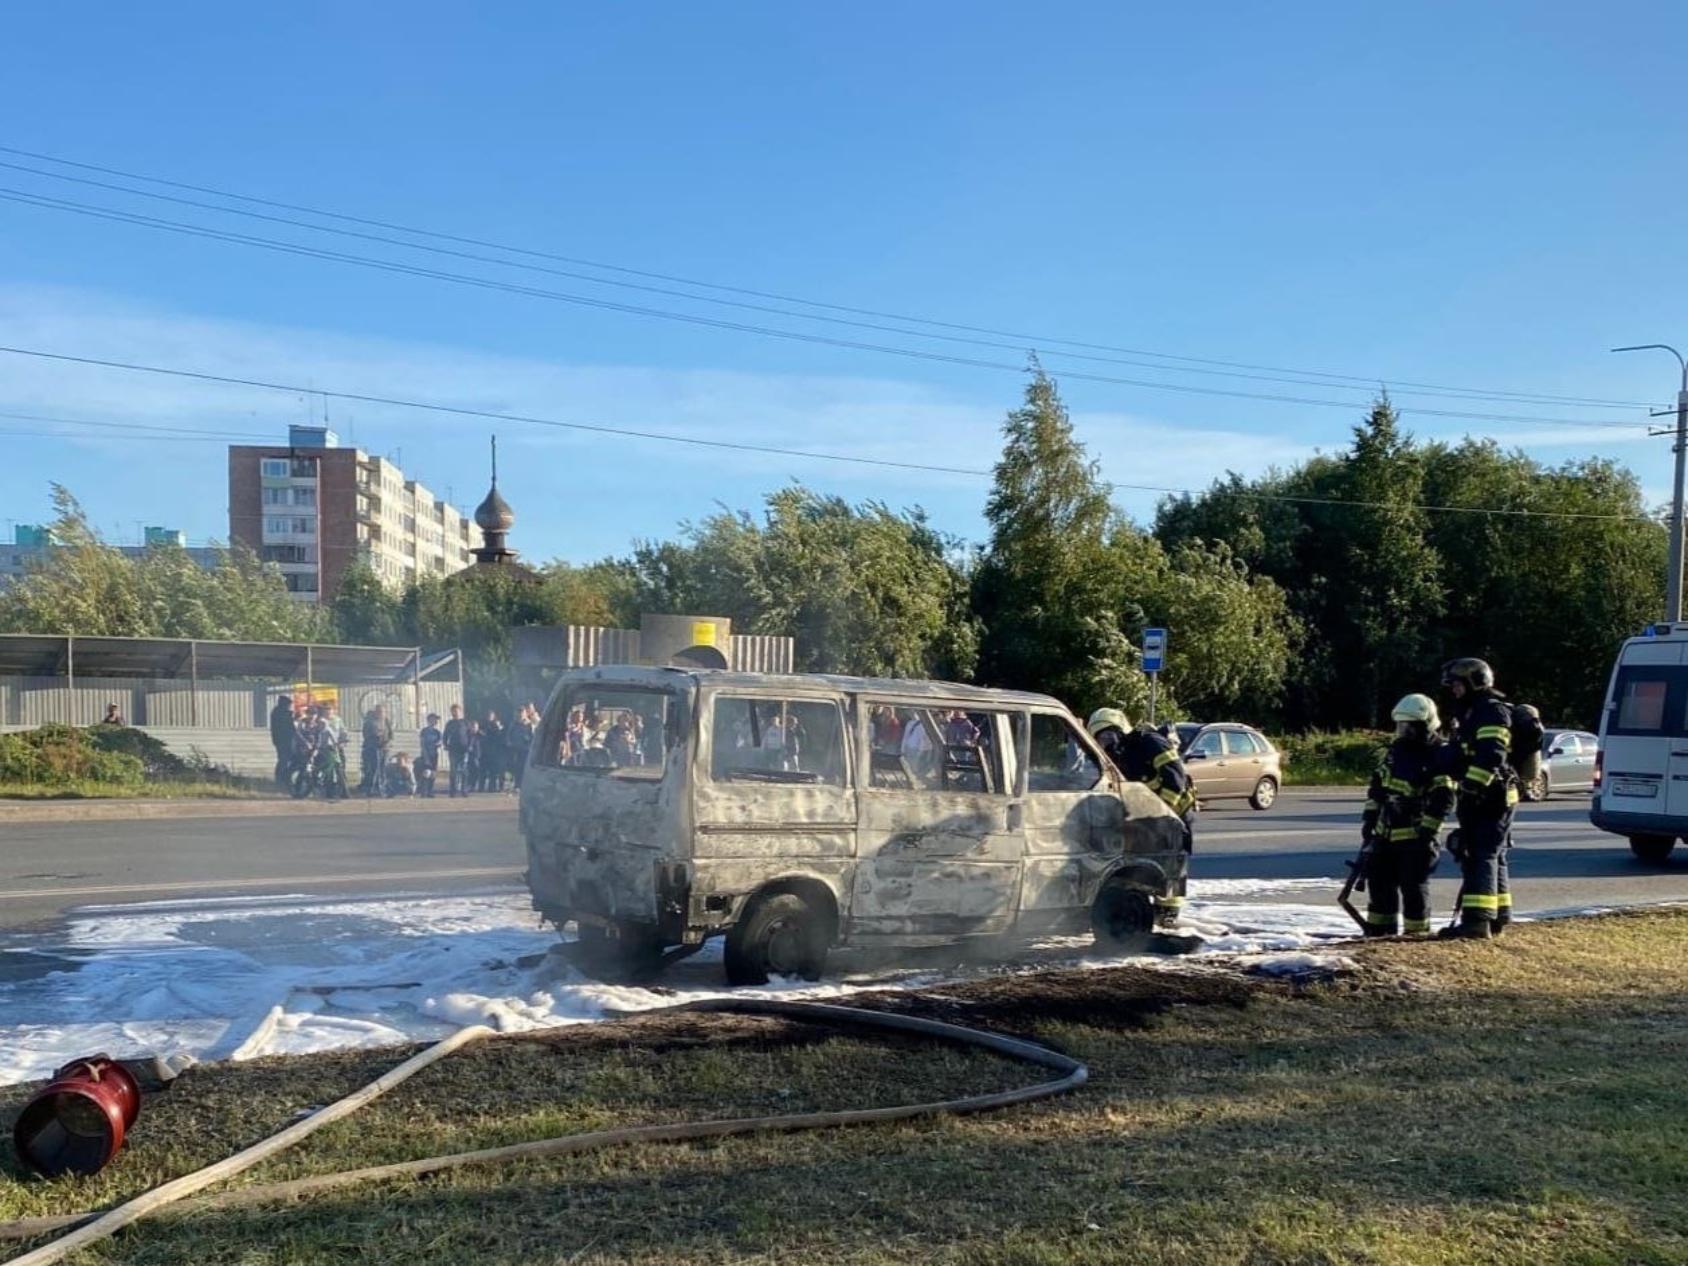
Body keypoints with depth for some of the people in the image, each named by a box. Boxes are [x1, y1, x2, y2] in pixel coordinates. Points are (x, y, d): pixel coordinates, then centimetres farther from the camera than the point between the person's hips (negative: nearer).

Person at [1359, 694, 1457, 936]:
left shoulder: (1438, 756, -12)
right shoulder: (1396, 750, 11)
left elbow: (1442, 800, -16)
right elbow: (1377, 785, 17)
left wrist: (1427, 831, -19)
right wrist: (1369, 817, 12)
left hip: (1414, 836, -8)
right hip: (1385, 833, 8)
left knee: (1413, 887, -2)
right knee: (1380, 882, 13)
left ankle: (1416, 933, 10)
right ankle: (1379, 931, 24)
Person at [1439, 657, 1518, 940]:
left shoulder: (1492, 713, -13)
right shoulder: (1470, 714, 22)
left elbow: (1490, 757, -26)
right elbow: (1460, 757, 29)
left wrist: (1472, 787, -31)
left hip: (1492, 799, -11)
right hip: (1479, 800, 11)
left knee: (1482, 856, -15)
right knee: (1491, 857, 16)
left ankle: (1477, 920, -20)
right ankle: (1498, 916, 26)